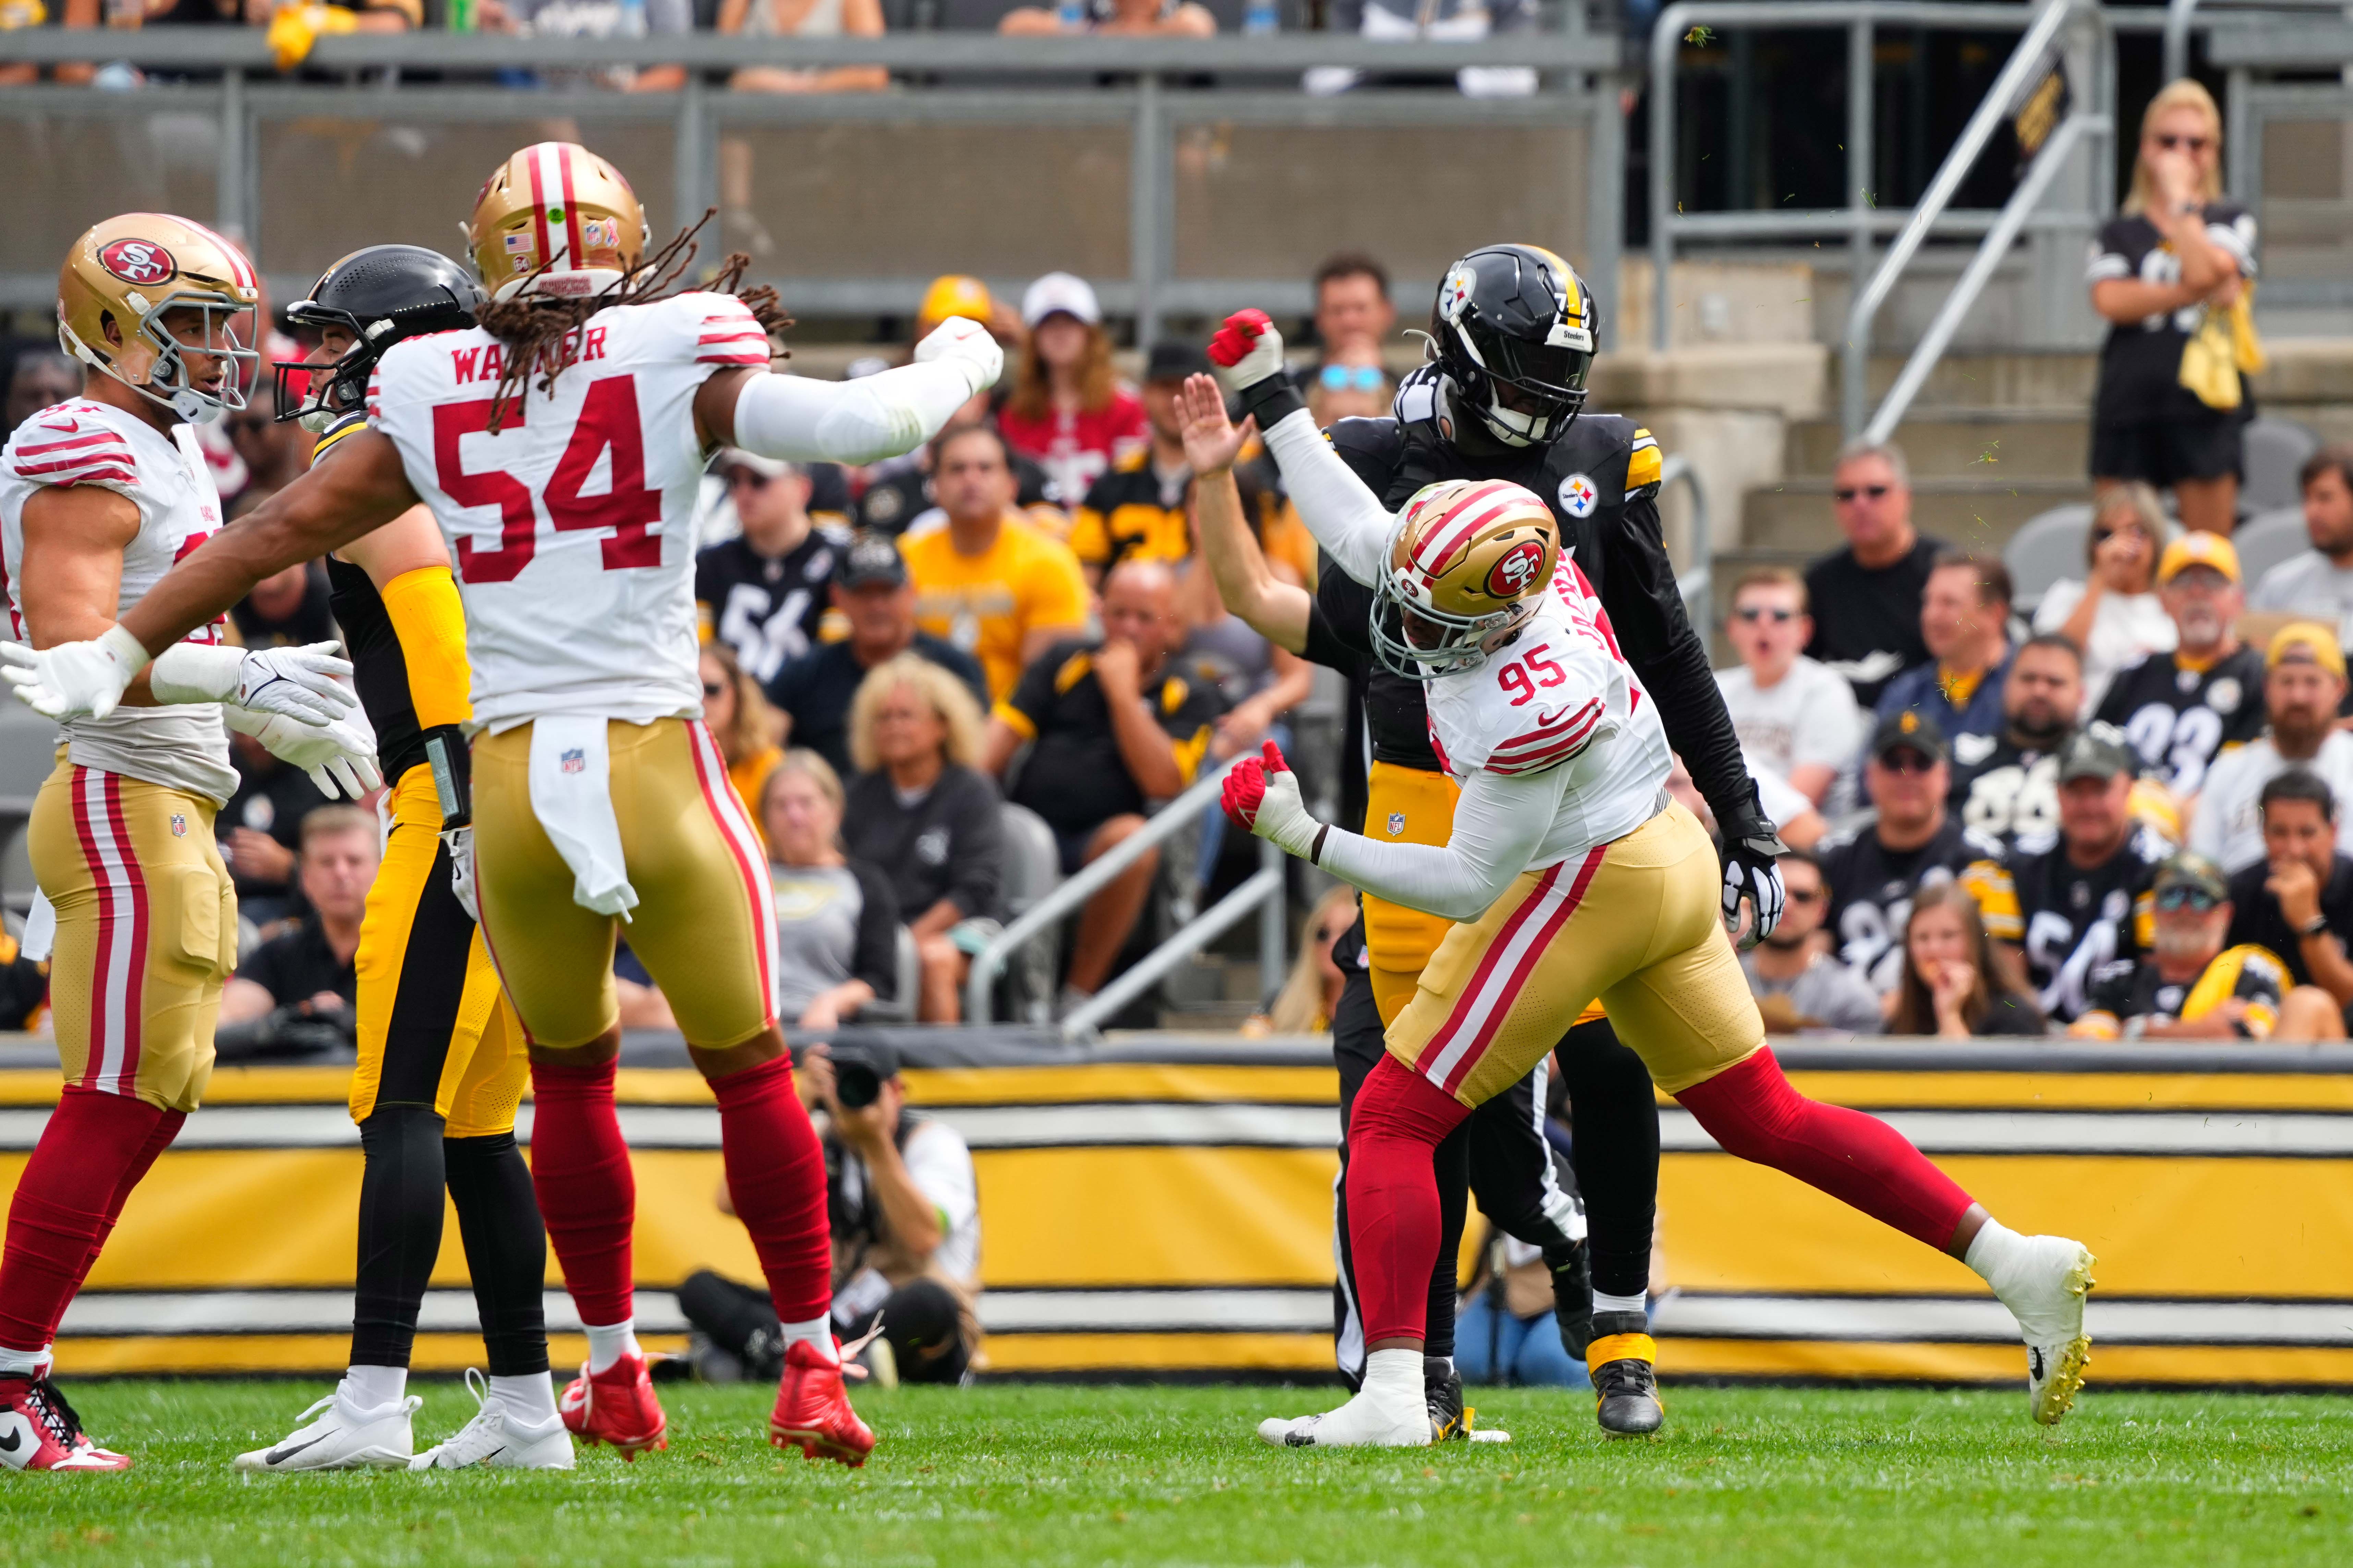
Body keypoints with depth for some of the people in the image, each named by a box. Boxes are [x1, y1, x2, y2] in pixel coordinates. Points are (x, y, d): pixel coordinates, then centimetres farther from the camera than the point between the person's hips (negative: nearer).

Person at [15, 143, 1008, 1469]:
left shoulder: (433, 393, 5)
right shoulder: (678, 363, -3)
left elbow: (289, 524, 8)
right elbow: (858, 427, -8)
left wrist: (125, 649, 15)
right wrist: (954, 368, 14)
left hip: (513, 778, 3)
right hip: (656, 759, -3)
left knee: (570, 1073, 19)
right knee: (750, 1068, 9)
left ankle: (616, 1373, 24)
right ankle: (812, 1368, 8)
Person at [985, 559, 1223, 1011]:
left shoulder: (1191, 698, 11)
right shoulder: (1065, 664, 18)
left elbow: (1162, 781, -5)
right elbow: (1002, 737, 7)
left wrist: (1123, 693, -4)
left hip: (1095, 851, -1)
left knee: (1131, 837, -36)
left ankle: (1077, 996, -24)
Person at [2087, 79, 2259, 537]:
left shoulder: (2231, 222, 10)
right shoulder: (2120, 232, 13)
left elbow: (2204, 270, -11)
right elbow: (2110, 300, -6)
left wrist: (2179, 194, -2)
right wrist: (2196, 294, -12)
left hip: (2203, 408, -1)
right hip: (2128, 404, 1)